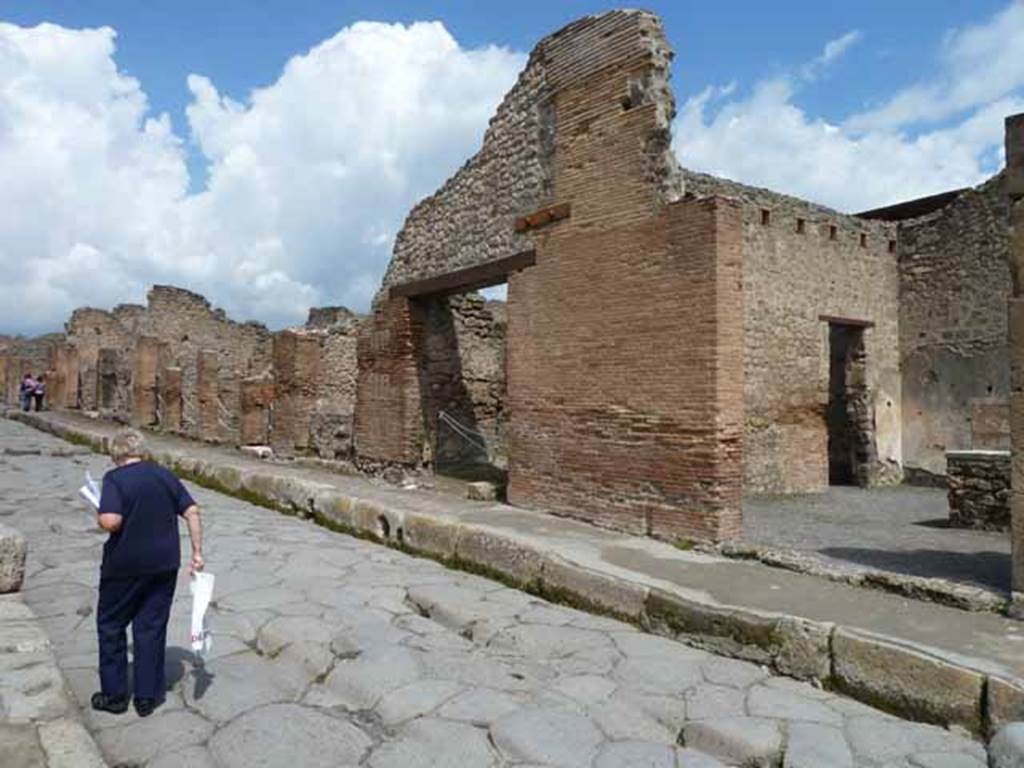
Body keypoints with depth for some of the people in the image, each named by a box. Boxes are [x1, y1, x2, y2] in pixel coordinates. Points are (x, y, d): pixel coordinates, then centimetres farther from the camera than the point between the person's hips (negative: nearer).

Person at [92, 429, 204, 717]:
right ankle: (147, 697, 19)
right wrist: (197, 553, 4)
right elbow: (192, 513, 0)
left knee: (111, 626, 16)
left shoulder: (115, 478, -12)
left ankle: (114, 695, 24)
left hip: (125, 566, -3)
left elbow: (111, 521, -24)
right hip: (164, 564, 4)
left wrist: (99, 516, -1)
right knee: (152, 628, 12)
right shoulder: (165, 475, 2)